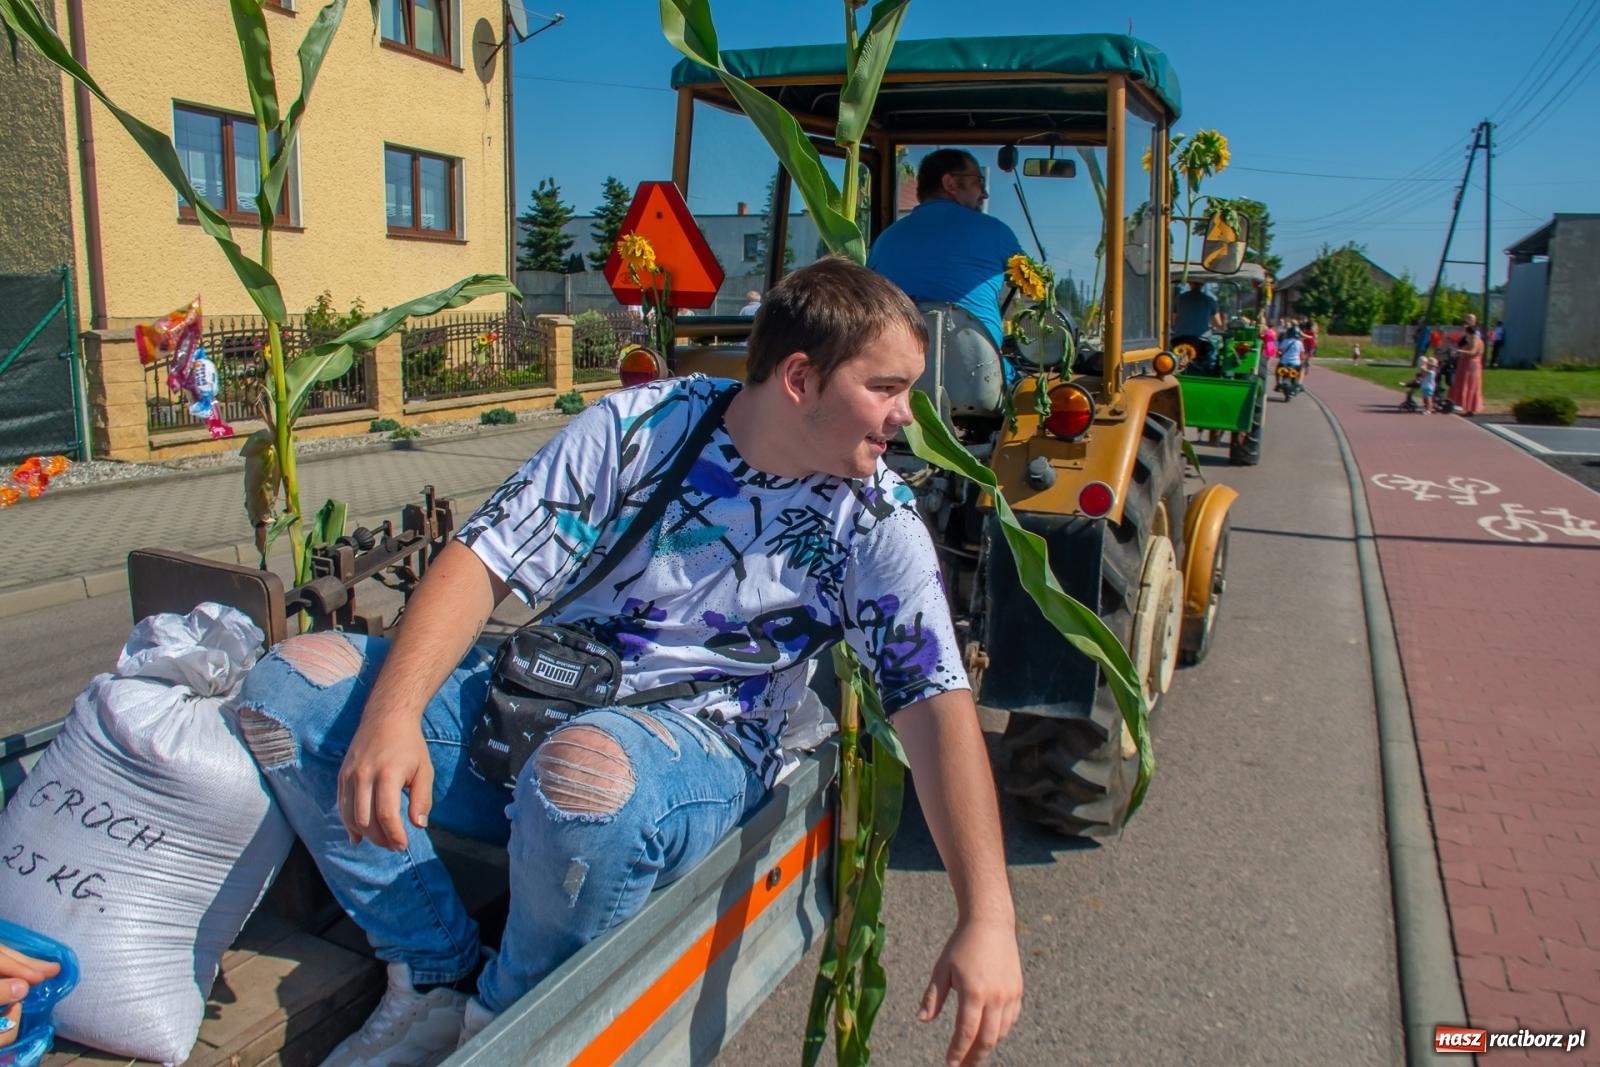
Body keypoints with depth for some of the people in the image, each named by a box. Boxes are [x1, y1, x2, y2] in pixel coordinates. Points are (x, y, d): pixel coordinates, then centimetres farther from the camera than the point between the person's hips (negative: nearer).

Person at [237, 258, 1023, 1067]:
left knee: (585, 770, -38)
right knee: (290, 684, -9)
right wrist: (392, 714, -25)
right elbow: (481, 561, -8)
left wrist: (987, 918, -23)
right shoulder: (641, 424, -7)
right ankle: (439, 979, -4)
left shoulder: (879, 523, -8)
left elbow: (937, 702, -13)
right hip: (536, 697, 3)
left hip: (702, 744, -3)